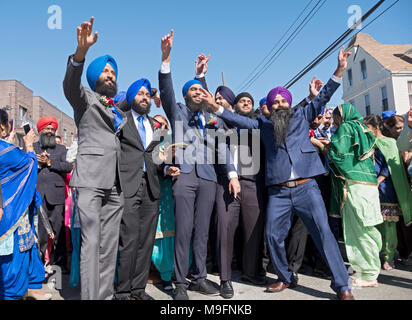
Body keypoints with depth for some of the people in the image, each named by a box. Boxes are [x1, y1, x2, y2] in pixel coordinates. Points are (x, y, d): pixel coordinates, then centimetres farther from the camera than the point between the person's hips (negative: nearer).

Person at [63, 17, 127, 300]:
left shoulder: (120, 110, 26)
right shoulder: (85, 97, 11)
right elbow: (70, 83, -12)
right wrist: (81, 51, -29)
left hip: (116, 183, 5)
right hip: (91, 178, -5)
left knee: (110, 245, 4)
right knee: (92, 242, -10)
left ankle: (106, 295, 10)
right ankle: (90, 297, -5)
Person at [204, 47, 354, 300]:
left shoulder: (302, 115, 13)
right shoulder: (263, 124, 13)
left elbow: (323, 97, 6)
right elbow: (240, 120, 8)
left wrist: (340, 70, -5)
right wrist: (216, 107, -2)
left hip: (306, 186, -1)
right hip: (278, 191, 2)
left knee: (323, 232, -7)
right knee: (273, 235, 3)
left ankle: (342, 285, 4)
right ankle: (285, 278, 24)